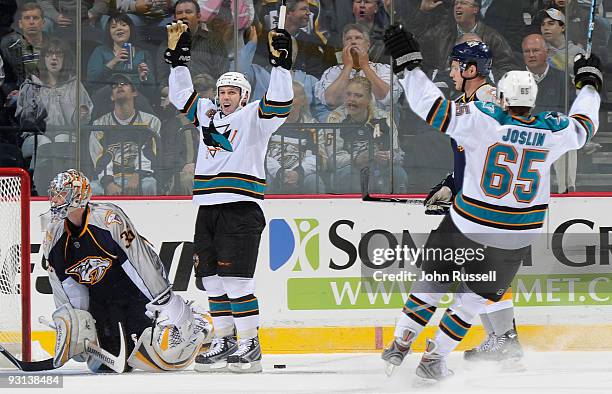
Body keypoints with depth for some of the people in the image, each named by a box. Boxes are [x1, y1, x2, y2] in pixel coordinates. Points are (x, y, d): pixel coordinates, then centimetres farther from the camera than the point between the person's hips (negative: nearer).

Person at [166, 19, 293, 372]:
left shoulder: (254, 117, 0)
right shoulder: (207, 113, 18)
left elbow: (280, 104, -16)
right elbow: (181, 95, 26)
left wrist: (281, 63, -24)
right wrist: (178, 56, 19)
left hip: (241, 208, -7)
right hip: (208, 208, 7)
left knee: (235, 279, -12)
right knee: (212, 279, 8)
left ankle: (251, 344, -7)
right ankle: (225, 341, 15)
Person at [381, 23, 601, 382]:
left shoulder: (483, 121, -17)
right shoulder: (552, 131, -7)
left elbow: (434, 108, -22)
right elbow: (583, 126, 15)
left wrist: (409, 63, -13)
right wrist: (589, 84, 32)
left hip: (468, 227, -2)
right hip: (516, 238, 2)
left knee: (434, 283, 18)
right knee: (476, 296, 17)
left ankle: (399, 346, 20)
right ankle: (433, 359, 16)